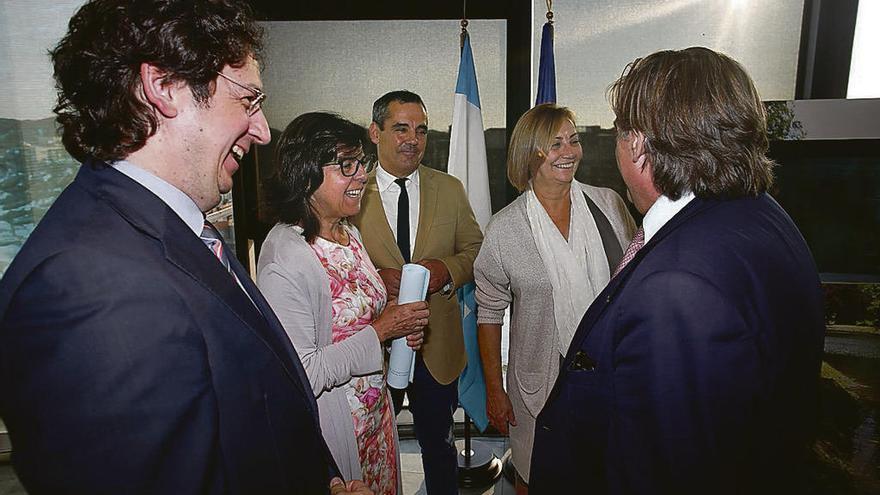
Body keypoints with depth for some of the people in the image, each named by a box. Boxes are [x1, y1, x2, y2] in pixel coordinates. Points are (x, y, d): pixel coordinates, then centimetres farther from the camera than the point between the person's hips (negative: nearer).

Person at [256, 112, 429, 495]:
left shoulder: (348, 233, 2)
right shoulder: (284, 259, -26)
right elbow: (301, 375, -27)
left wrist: (399, 326, -4)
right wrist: (379, 331, -23)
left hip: (376, 409, 8)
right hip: (332, 427, -8)